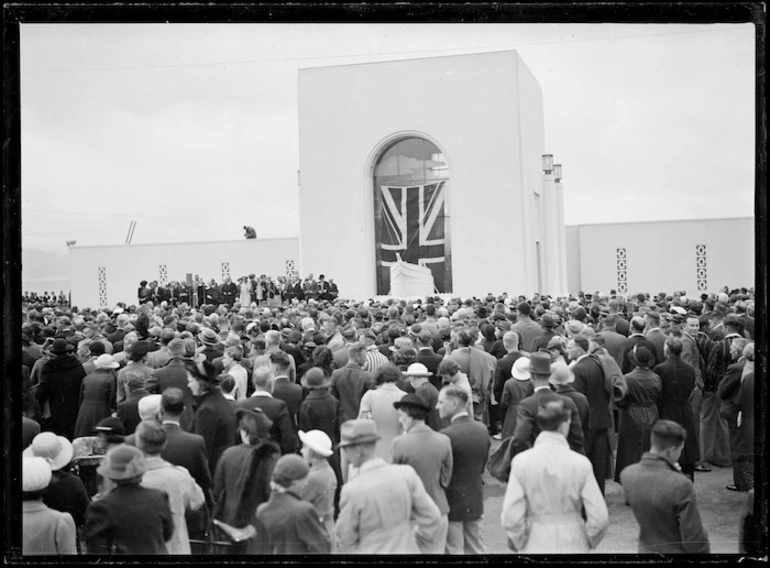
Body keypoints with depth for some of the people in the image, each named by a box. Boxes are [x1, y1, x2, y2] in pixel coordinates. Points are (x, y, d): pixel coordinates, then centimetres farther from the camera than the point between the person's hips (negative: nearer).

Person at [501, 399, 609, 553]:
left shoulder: (521, 462, -11)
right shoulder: (581, 463, -12)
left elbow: (510, 517, -13)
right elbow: (600, 518, -11)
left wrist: (519, 543, 5)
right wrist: (589, 541, 8)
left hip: (535, 546, 0)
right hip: (573, 545, 0)